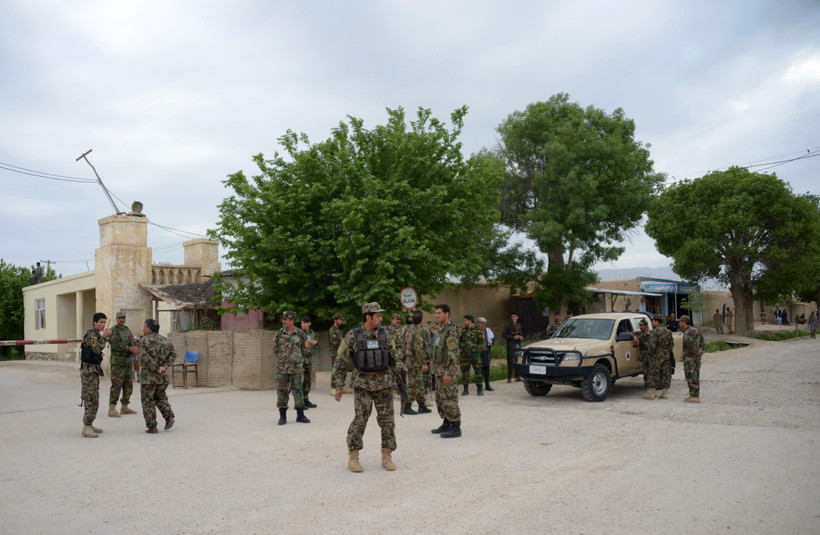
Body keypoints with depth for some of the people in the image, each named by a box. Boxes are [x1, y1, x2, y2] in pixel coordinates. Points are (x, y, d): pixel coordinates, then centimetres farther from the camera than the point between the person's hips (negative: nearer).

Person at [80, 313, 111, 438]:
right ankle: (86, 428, -8)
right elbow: (97, 349, -27)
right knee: (91, 400, -11)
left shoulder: (97, 335, 15)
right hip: (88, 370, -10)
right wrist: (104, 336, -19)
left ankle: (89, 425, 21)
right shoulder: (90, 334, -14)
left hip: (94, 371, 10)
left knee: (93, 400, 13)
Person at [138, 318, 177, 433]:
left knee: (148, 401, 6)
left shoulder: (144, 340, -10)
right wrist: (164, 366, -6)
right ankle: (169, 416, 5)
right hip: (162, 377, 5)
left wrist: (157, 368, -18)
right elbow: (173, 354, 2)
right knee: (160, 397, 23)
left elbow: (145, 357, -20)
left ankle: (152, 427, 7)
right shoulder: (165, 340, 8)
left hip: (148, 377, -5)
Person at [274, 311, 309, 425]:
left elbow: (305, 350, 8)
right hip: (281, 368, 1)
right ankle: (282, 416, 11)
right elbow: (275, 350, 12)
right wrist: (283, 359, 12)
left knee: (297, 390, 2)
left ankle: (300, 415, 10)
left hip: (297, 367, -1)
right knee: (282, 390, 2)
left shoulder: (301, 333, -1)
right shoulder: (279, 333, 3)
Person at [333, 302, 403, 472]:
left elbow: (394, 358, 10)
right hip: (363, 384, -3)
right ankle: (353, 458, 6)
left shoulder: (384, 334, 1)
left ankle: (386, 457, 14)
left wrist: (400, 380, 9)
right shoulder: (352, 336, -7)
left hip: (384, 383, 3)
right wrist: (338, 387, -5)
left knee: (387, 420, 1)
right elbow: (340, 362, -2)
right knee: (360, 420, -7)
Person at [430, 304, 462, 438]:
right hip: (439, 370, 10)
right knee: (440, 399, 15)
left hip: (448, 370, -10)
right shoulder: (440, 330, 15)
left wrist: (448, 373, -25)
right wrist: (436, 369, 21)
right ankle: (446, 424, 24)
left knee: (449, 399, -6)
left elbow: (453, 354, -21)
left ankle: (456, 428, 0)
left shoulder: (451, 330, -16)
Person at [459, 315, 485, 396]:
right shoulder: (463, 330, 11)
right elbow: (460, 341, 19)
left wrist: (477, 352, -11)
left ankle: (479, 389, 5)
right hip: (465, 355, 5)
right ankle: (466, 389, 14)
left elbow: (481, 342, -6)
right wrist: (461, 350, 8)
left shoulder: (478, 330, -6)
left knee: (478, 371, -3)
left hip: (474, 354, -5)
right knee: (464, 371, 5)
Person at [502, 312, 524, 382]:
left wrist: (521, 337, 4)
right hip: (511, 345, -5)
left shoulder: (518, 325, 15)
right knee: (510, 361, -9)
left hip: (518, 345, 5)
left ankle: (517, 377, 14)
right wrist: (513, 337, -14)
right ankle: (509, 378, -6)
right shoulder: (508, 325, -3)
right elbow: (503, 335, -8)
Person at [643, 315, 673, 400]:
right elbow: (671, 344, 13)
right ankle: (665, 393, 11)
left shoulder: (654, 332, -14)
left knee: (653, 374, -2)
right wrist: (668, 352, 17)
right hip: (666, 356, 7)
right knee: (665, 374, 9)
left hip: (656, 356, -7)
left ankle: (650, 393, 1)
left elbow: (652, 346, -20)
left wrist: (650, 353, -4)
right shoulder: (668, 331, 10)